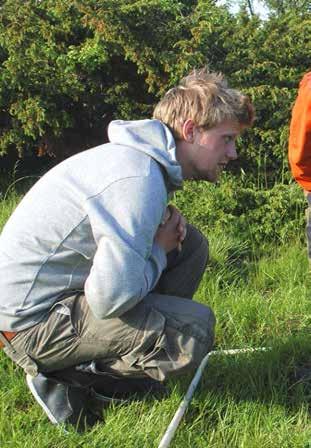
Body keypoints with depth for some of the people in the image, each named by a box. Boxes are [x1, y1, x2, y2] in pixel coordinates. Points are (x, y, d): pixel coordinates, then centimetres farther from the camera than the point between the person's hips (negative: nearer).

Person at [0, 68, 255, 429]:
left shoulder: (142, 157, 5)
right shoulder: (139, 180, -25)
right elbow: (110, 298, -32)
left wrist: (166, 225, 1)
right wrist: (157, 251, -11)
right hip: (32, 321, -10)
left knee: (191, 245, 8)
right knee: (195, 328, -23)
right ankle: (64, 377, -4)